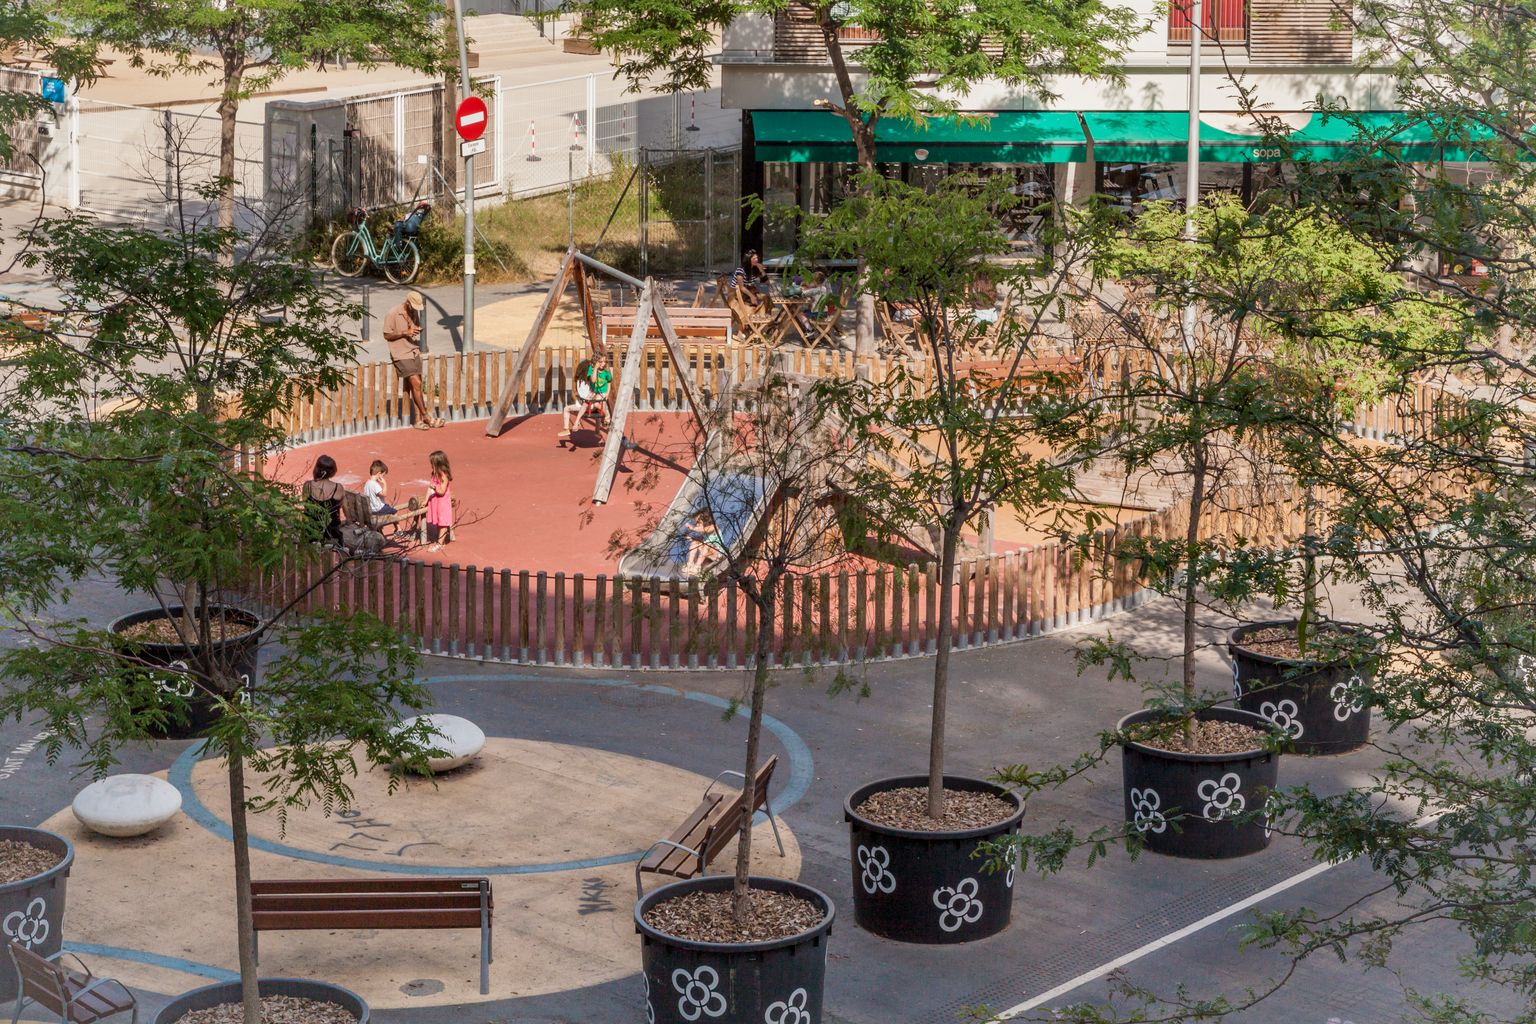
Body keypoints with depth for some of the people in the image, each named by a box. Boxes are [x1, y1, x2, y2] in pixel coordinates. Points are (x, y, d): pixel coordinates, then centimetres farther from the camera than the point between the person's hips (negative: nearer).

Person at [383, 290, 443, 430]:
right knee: (416, 383, -13)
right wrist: (405, 332, -19)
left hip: (414, 353, 6)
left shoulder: (414, 312, 9)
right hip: (401, 355, -6)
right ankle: (426, 416, -4)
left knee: (413, 386, 2)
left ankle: (418, 420, 1)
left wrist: (418, 331, 0)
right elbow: (387, 335, -9)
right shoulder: (393, 314, -11)